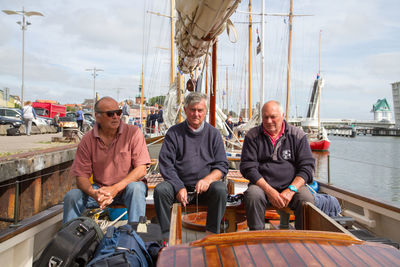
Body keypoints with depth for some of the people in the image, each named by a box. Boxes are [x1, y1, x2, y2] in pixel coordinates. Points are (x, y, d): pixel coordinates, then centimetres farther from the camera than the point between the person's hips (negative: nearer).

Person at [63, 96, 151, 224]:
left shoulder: (133, 133, -9)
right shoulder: (87, 140, -2)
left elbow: (141, 170, -14)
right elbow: (81, 175, -4)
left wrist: (115, 188, -25)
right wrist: (94, 193, -26)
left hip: (126, 186, -2)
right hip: (100, 188, 3)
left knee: (135, 188, -35)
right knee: (72, 196, -19)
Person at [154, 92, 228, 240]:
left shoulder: (213, 133, 9)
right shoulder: (174, 133, 6)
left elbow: (222, 166, 4)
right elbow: (166, 165, -1)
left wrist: (207, 179, -17)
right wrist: (179, 187, -15)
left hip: (206, 185, 0)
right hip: (179, 184, 0)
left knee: (220, 189, -29)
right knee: (160, 190, -27)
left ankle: (211, 234, -17)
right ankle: (167, 236, -16)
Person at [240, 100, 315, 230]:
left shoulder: (297, 135, 6)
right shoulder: (253, 136, 4)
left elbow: (307, 166, 2)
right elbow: (248, 167, -3)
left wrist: (291, 190, -13)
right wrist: (269, 191, -15)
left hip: (292, 185, 1)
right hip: (262, 184, 0)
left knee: (307, 200, -28)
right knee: (253, 195, -32)